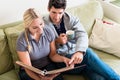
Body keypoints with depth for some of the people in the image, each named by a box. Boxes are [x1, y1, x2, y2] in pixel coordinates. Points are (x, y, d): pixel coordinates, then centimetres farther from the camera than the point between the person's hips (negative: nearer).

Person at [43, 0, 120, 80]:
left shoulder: (71, 19, 2)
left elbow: (82, 35, -16)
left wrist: (80, 51, -35)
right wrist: (57, 41, -16)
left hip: (76, 52, 3)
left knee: (87, 52, -32)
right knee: (88, 54, -29)